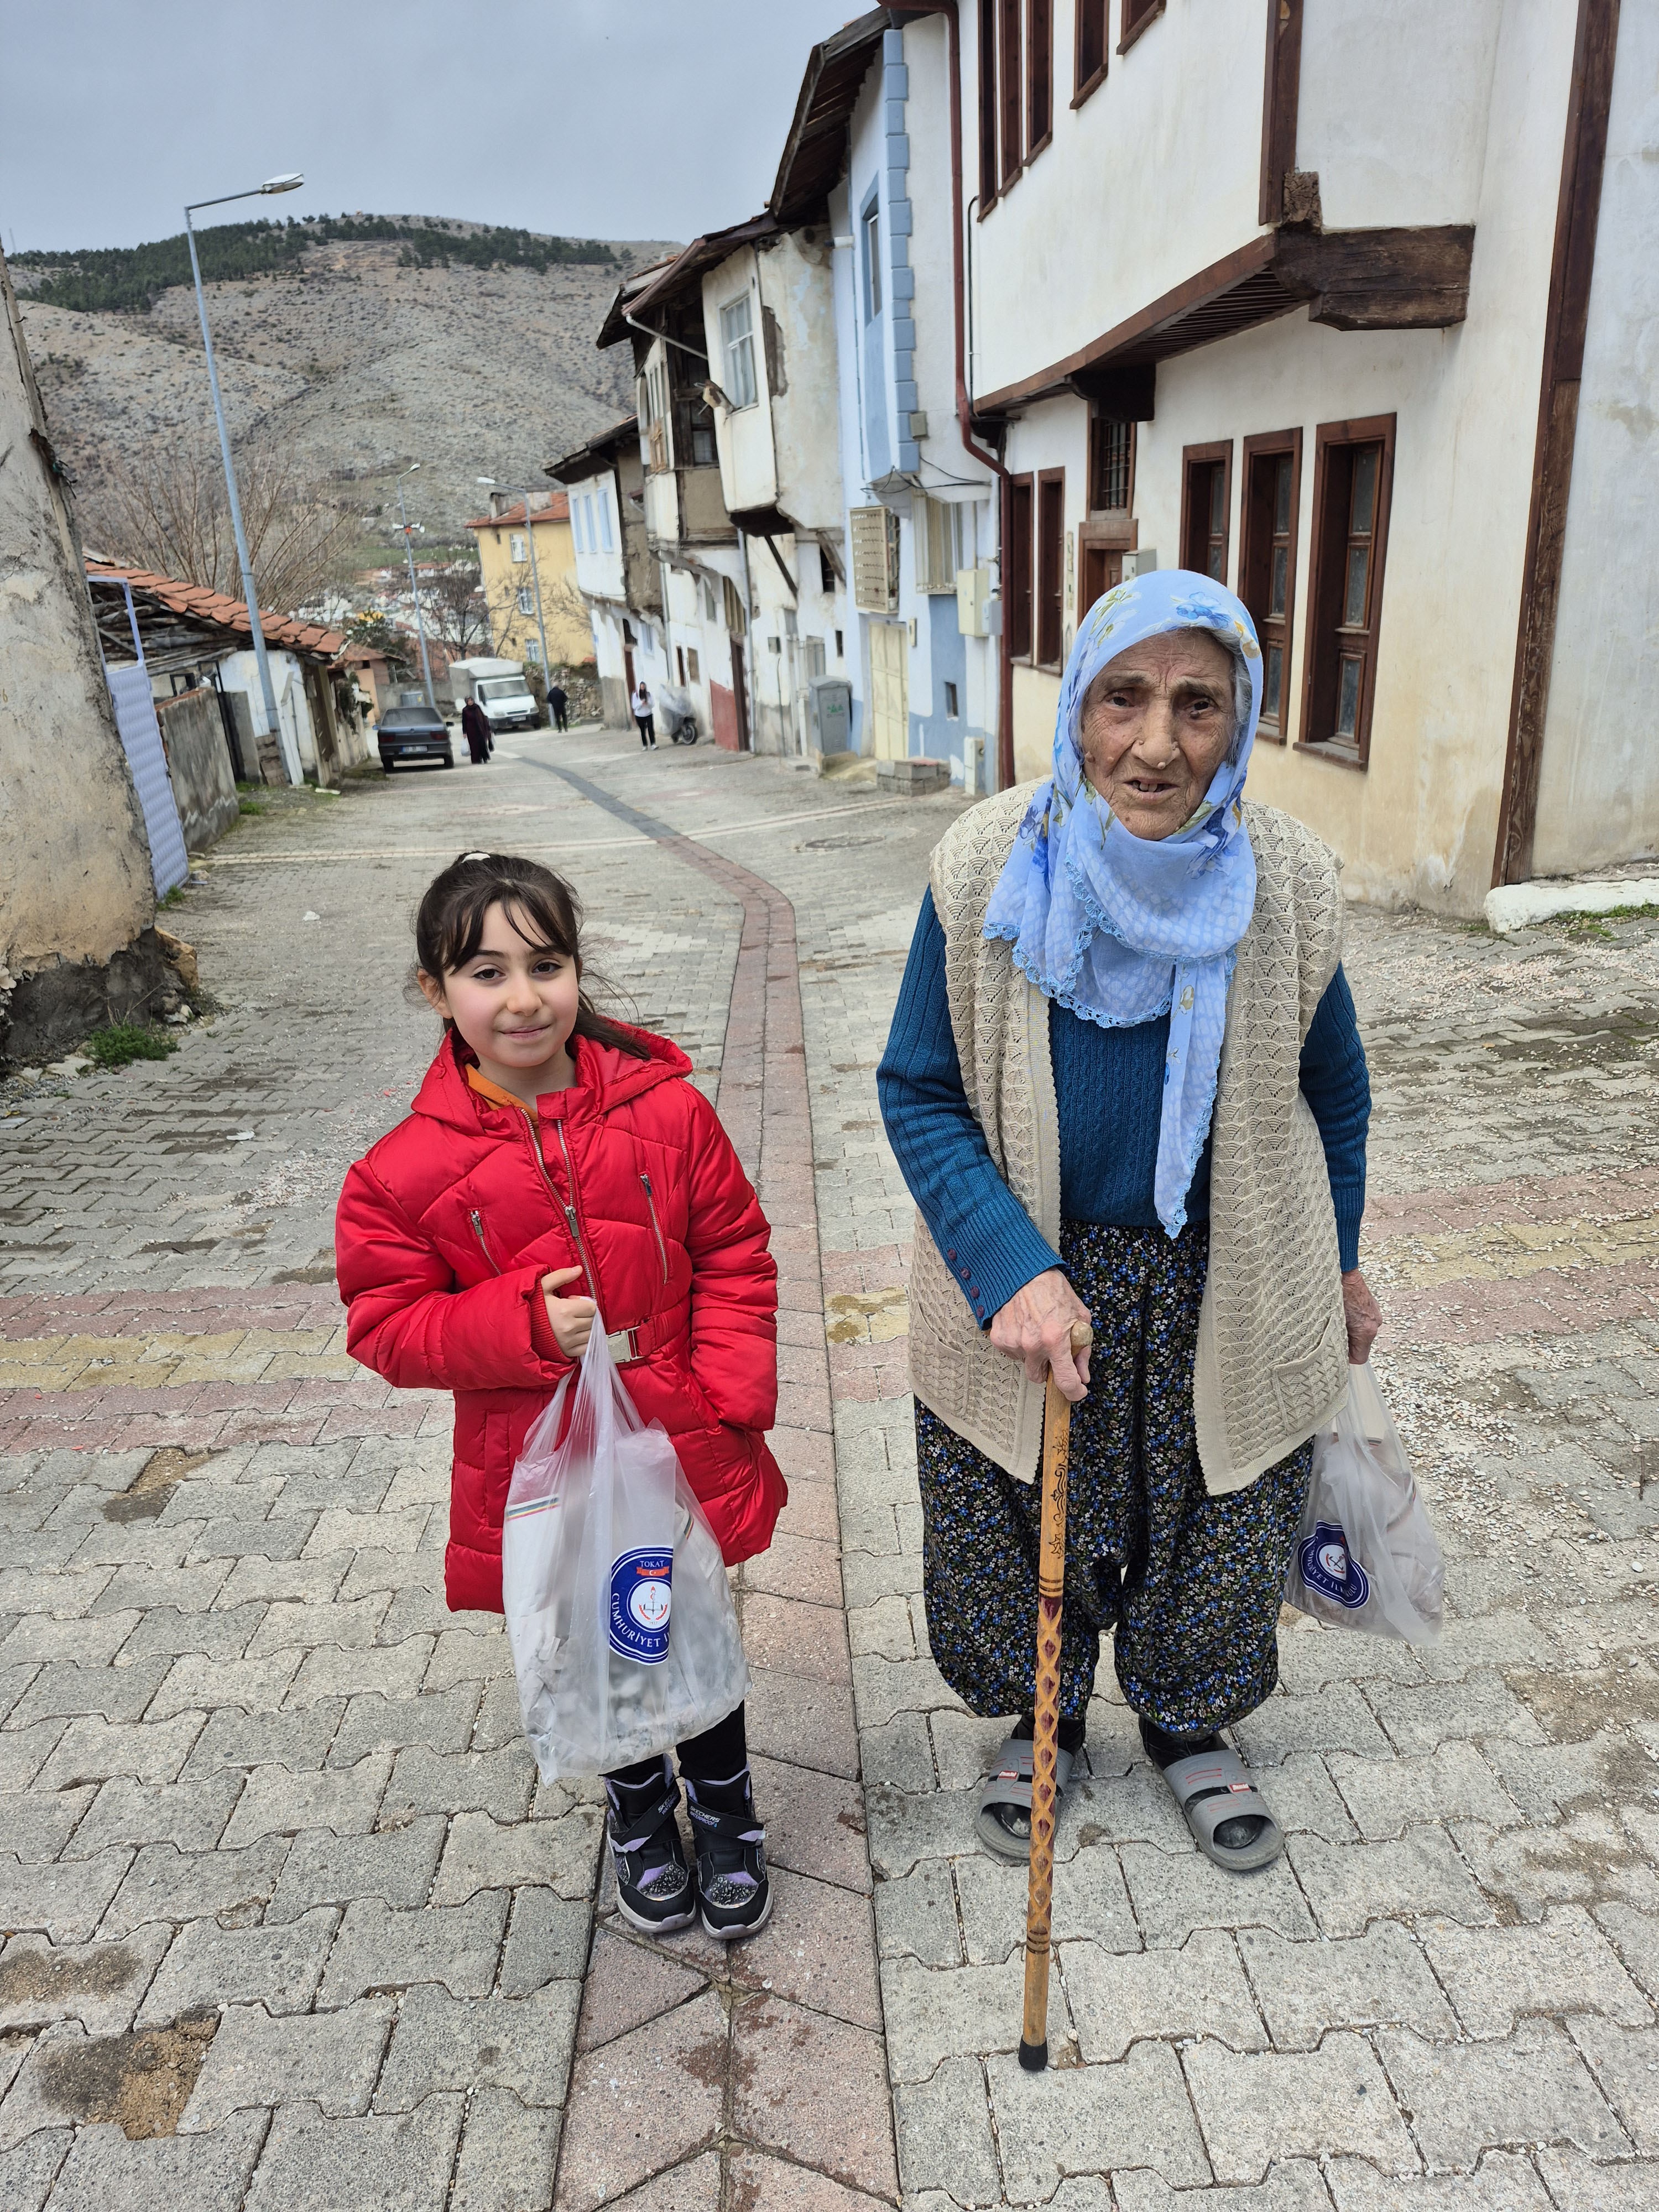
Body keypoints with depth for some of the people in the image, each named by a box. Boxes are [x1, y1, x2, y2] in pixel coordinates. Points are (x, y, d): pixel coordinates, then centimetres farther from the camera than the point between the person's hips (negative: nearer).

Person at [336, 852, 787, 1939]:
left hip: (685, 1452, 0)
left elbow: (736, 1259, -4)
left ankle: (727, 1808, 49)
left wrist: (731, 1397, -12)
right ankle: (639, 1809, 52)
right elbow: (387, 1326, -8)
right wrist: (521, 1322, -23)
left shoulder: (668, 1110, -12)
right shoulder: (408, 1168, -15)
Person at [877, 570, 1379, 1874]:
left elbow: (1333, 1093, 3)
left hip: (1223, 1289, 1)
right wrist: (1010, 1269, -23)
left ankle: (1189, 1725, 52)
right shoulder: (989, 867, -17)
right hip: (1027, 1285, -1)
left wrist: (1338, 1269, 11)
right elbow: (919, 1092, -12)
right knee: (1028, 1532, 19)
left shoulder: (1287, 882, -13)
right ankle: (1043, 1720, 50)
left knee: (1211, 1531, 21)